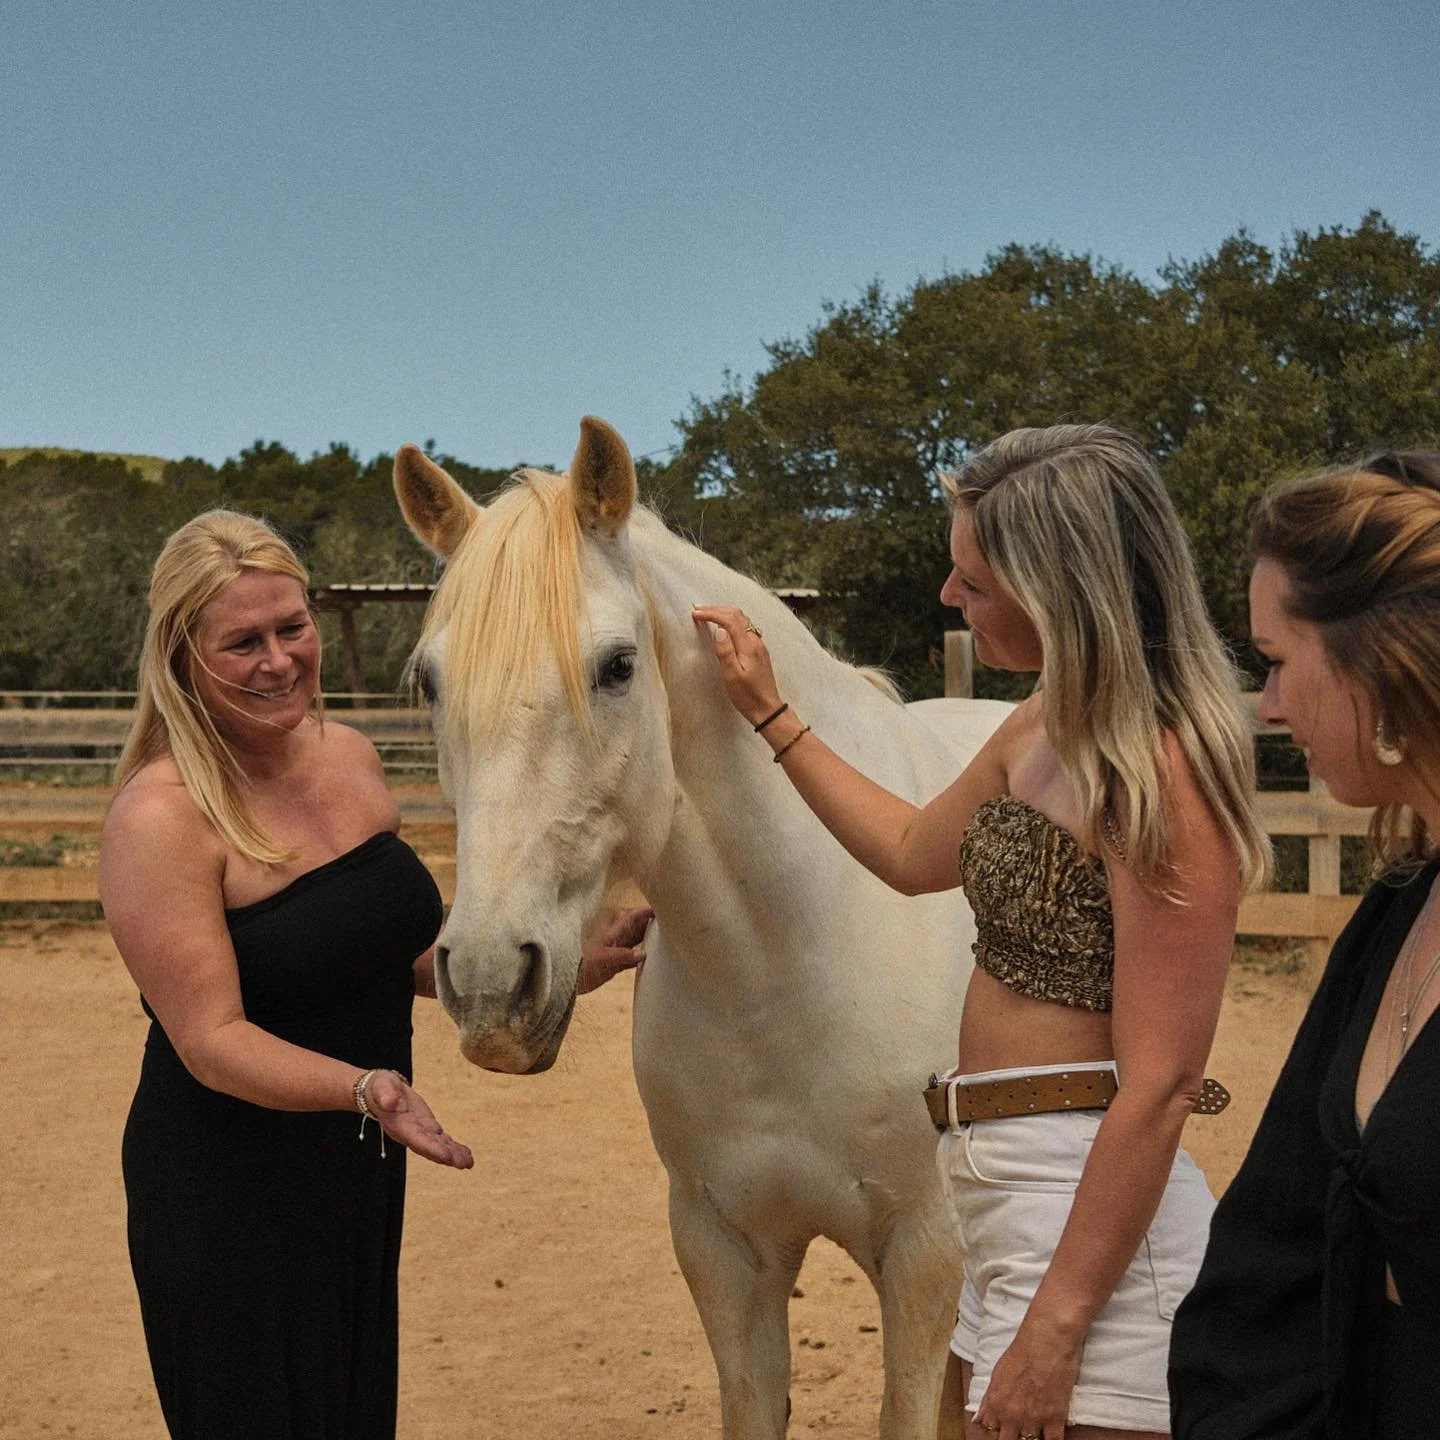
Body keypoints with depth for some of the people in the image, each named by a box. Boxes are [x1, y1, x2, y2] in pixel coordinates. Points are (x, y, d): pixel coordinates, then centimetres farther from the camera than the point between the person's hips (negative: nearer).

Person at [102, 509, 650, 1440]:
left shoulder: (351, 757, 2)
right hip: (231, 1196, -7)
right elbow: (212, 1039, -23)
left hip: (362, 1172, 7)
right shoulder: (162, 816, -21)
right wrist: (365, 1090, -38)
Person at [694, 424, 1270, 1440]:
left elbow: (1159, 1085, -23)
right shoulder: (1043, 731, 8)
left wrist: (1055, 1330, -23)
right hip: (1008, 1196, 10)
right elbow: (915, 853, 28)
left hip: (1093, 1209, -9)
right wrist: (771, 717, 27)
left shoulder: (1160, 773, -21)